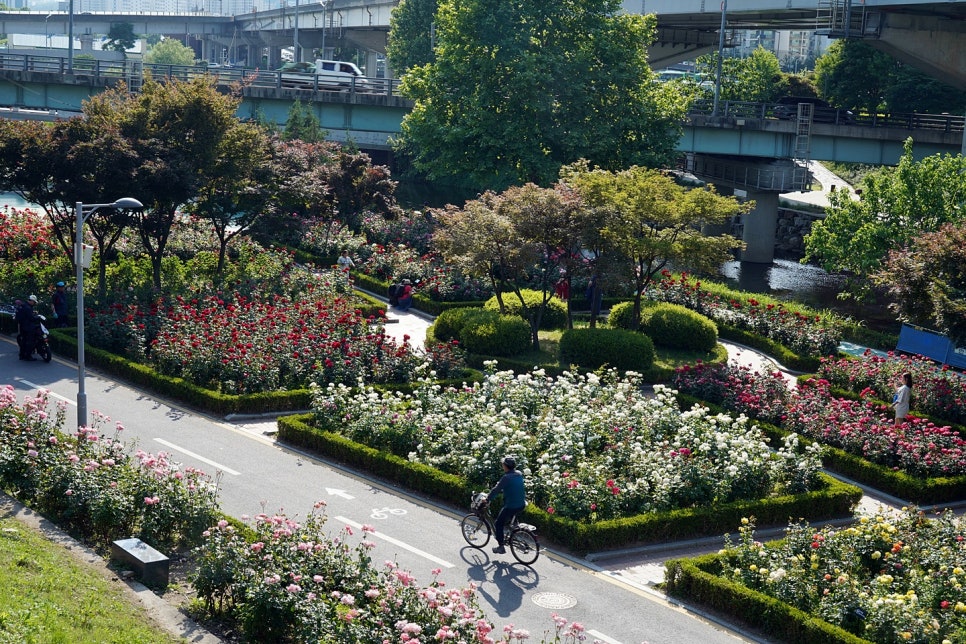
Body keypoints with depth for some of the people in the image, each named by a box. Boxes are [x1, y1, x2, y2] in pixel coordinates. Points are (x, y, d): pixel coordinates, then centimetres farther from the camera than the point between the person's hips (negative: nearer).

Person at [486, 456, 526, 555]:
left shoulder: (506, 477, -19)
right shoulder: (519, 474, 4)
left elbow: (496, 490, -15)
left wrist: (487, 499, -2)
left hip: (511, 506, -7)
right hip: (521, 505, 7)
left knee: (499, 524, 9)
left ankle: (501, 547, 9)